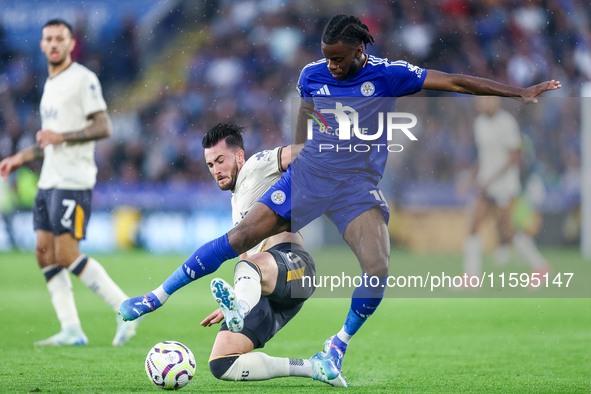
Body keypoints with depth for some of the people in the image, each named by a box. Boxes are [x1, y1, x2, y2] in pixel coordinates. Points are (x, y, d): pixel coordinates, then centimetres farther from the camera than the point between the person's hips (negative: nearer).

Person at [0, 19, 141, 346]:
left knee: (67, 255, -13)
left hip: (73, 180, -9)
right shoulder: (51, 84, 20)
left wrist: (61, 136, -23)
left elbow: (103, 128, -15)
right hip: (49, 181, 9)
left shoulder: (83, 79, -8)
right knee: (45, 254, 2)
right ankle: (71, 330, 3)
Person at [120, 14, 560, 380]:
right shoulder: (313, 75, 0)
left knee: (378, 268, -22)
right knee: (241, 236, -9)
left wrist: (521, 92, -8)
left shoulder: (387, 75, -8)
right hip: (307, 177, 1)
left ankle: (337, 347, 1)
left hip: (359, 186, -1)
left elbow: (453, 82, -7)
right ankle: (156, 298, -1)